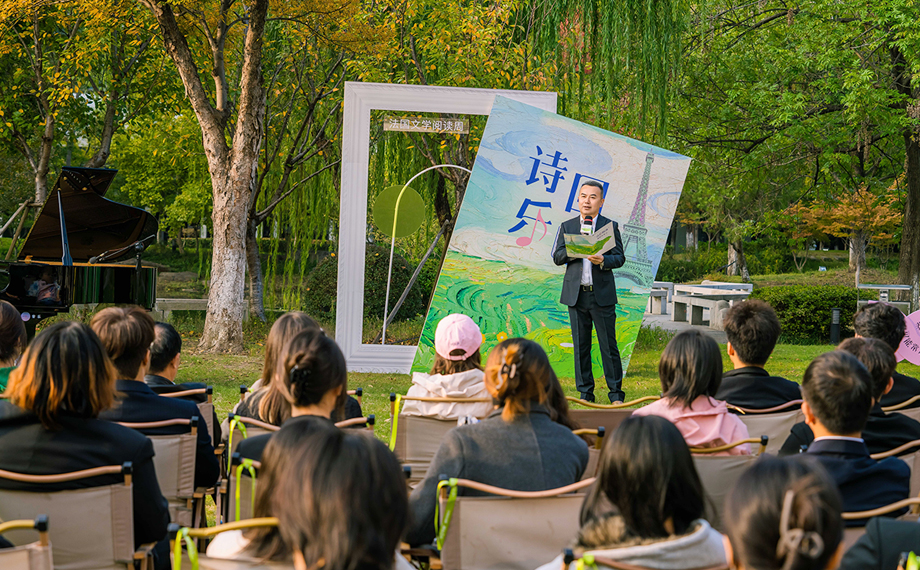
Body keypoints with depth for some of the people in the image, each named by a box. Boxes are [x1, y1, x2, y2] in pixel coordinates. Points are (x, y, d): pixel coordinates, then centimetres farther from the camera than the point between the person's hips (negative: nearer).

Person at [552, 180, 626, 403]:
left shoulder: (610, 226, 6)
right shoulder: (567, 226, 12)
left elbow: (620, 257, 0)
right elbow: (557, 257, 5)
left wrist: (603, 261, -20)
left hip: (602, 295, -2)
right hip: (576, 294, 2)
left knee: (609, 346, -2)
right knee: (581, 346, 5)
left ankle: (616, 393, 4)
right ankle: (585, 393, 12)